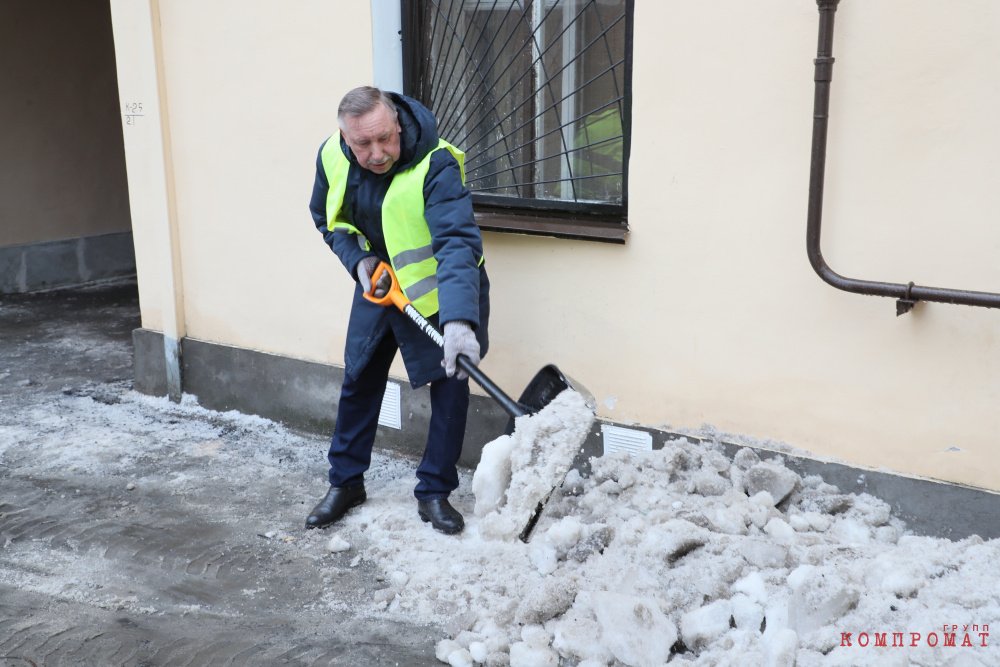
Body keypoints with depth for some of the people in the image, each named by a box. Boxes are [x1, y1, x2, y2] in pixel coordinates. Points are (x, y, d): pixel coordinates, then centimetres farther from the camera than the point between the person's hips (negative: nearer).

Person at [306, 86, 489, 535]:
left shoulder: (435, 165, -34)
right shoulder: (332, 156, -16)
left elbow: (458, 243, -46)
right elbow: (327, 217, 5)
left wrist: (459, 321, -59)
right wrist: (357, 260, -12)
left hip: (437, 286, -4)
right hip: (378, 281, 5)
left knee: (449, 384, -4)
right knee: (359, 380, 11)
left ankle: (434, 493, 12)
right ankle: (345, 482, 28)